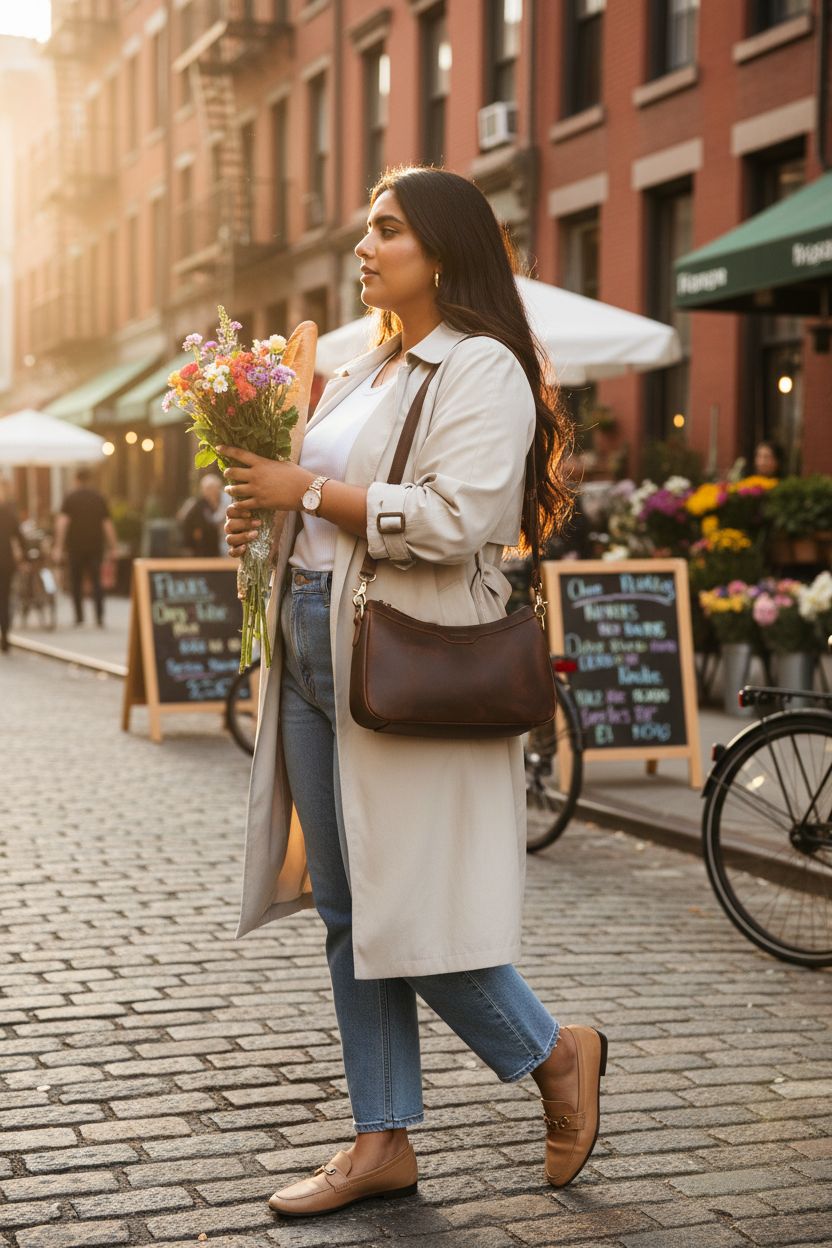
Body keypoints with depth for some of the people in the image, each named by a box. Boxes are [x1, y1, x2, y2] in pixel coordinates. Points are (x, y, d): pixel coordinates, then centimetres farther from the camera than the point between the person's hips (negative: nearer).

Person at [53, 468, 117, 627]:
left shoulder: (70, 498, -1)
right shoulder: (100, 498, 4)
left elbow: (62, 523, -10)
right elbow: (107, 524, 2)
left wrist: (58, 547, -11)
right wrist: (112, 547, 7)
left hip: (75, 547, -1)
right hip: (96, 546, 1)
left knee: (76, 581, 10)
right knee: (96, 581, 2)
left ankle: (79, 616, 11)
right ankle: (99, 617, -9)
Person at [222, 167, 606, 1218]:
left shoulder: (482, 369, -9)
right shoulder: (364, 373, 18)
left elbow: (451, 520, -21)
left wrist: (306, 490, -16)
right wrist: (264, 507, 5)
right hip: (318, 654, 9)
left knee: (407, 910, -5)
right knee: (348, 913, 10)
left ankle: (556, 1055, 19)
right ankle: (383, 1141, 21)